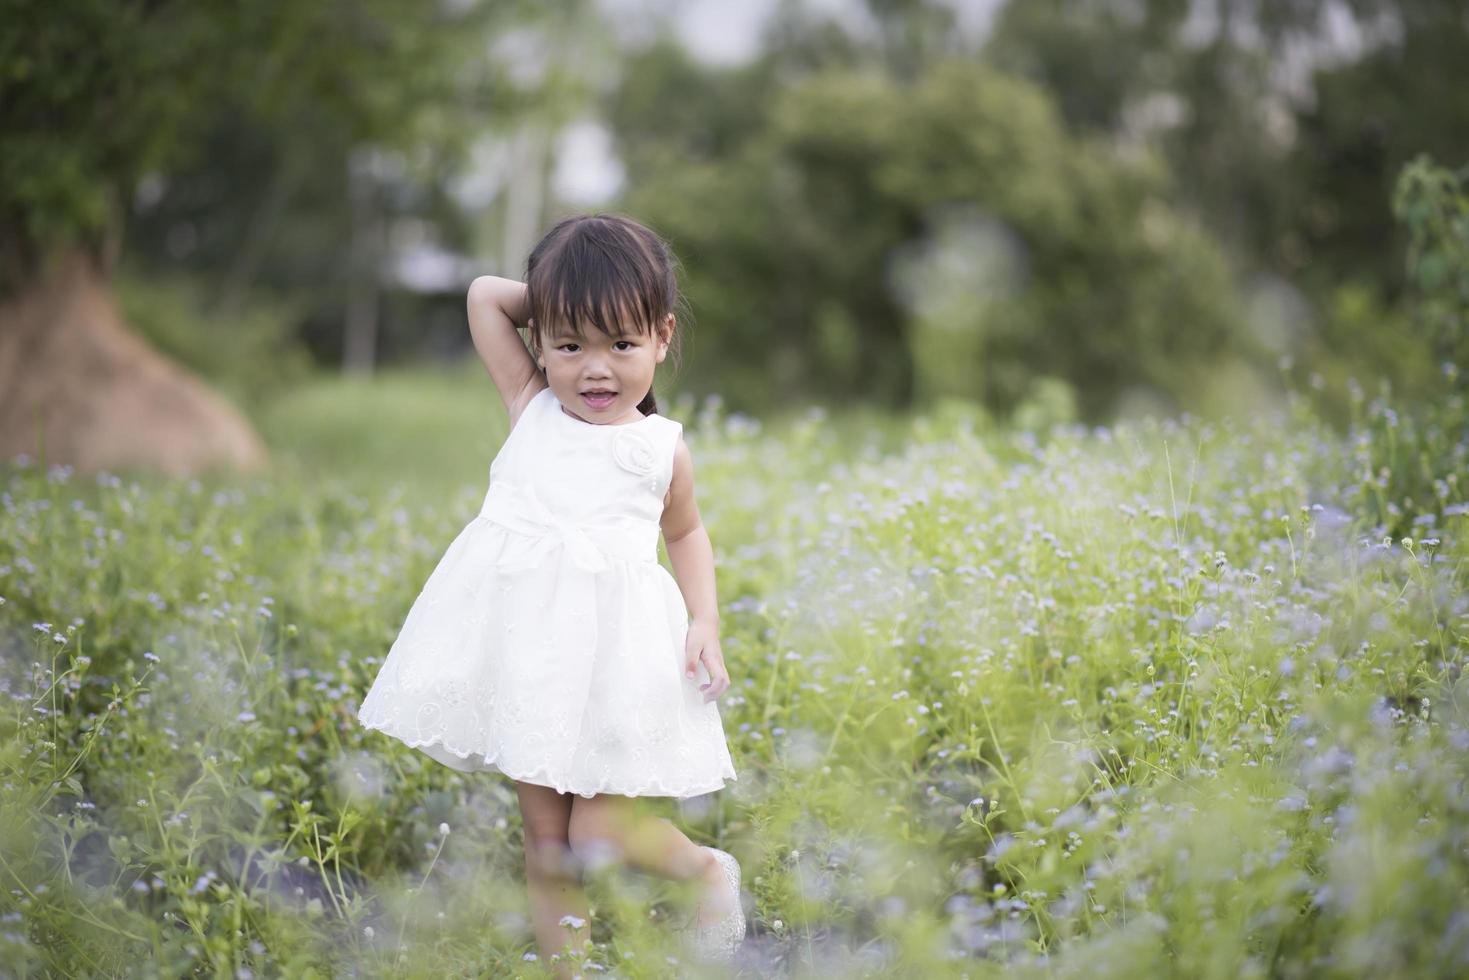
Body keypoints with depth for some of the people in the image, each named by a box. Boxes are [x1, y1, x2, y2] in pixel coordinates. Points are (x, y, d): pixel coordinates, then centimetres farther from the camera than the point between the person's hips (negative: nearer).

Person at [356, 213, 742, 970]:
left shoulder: (663, 449, 4)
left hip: (610, 651, -2)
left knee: (597, 834, -6)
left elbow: (686, 534, 19)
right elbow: (484, 296, 11)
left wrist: (705, 622, 7)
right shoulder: (531, 408, 6)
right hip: (520, 640, 2)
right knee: (544, 838, 6)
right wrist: (550, 298, 8)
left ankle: (709, 870, 22)